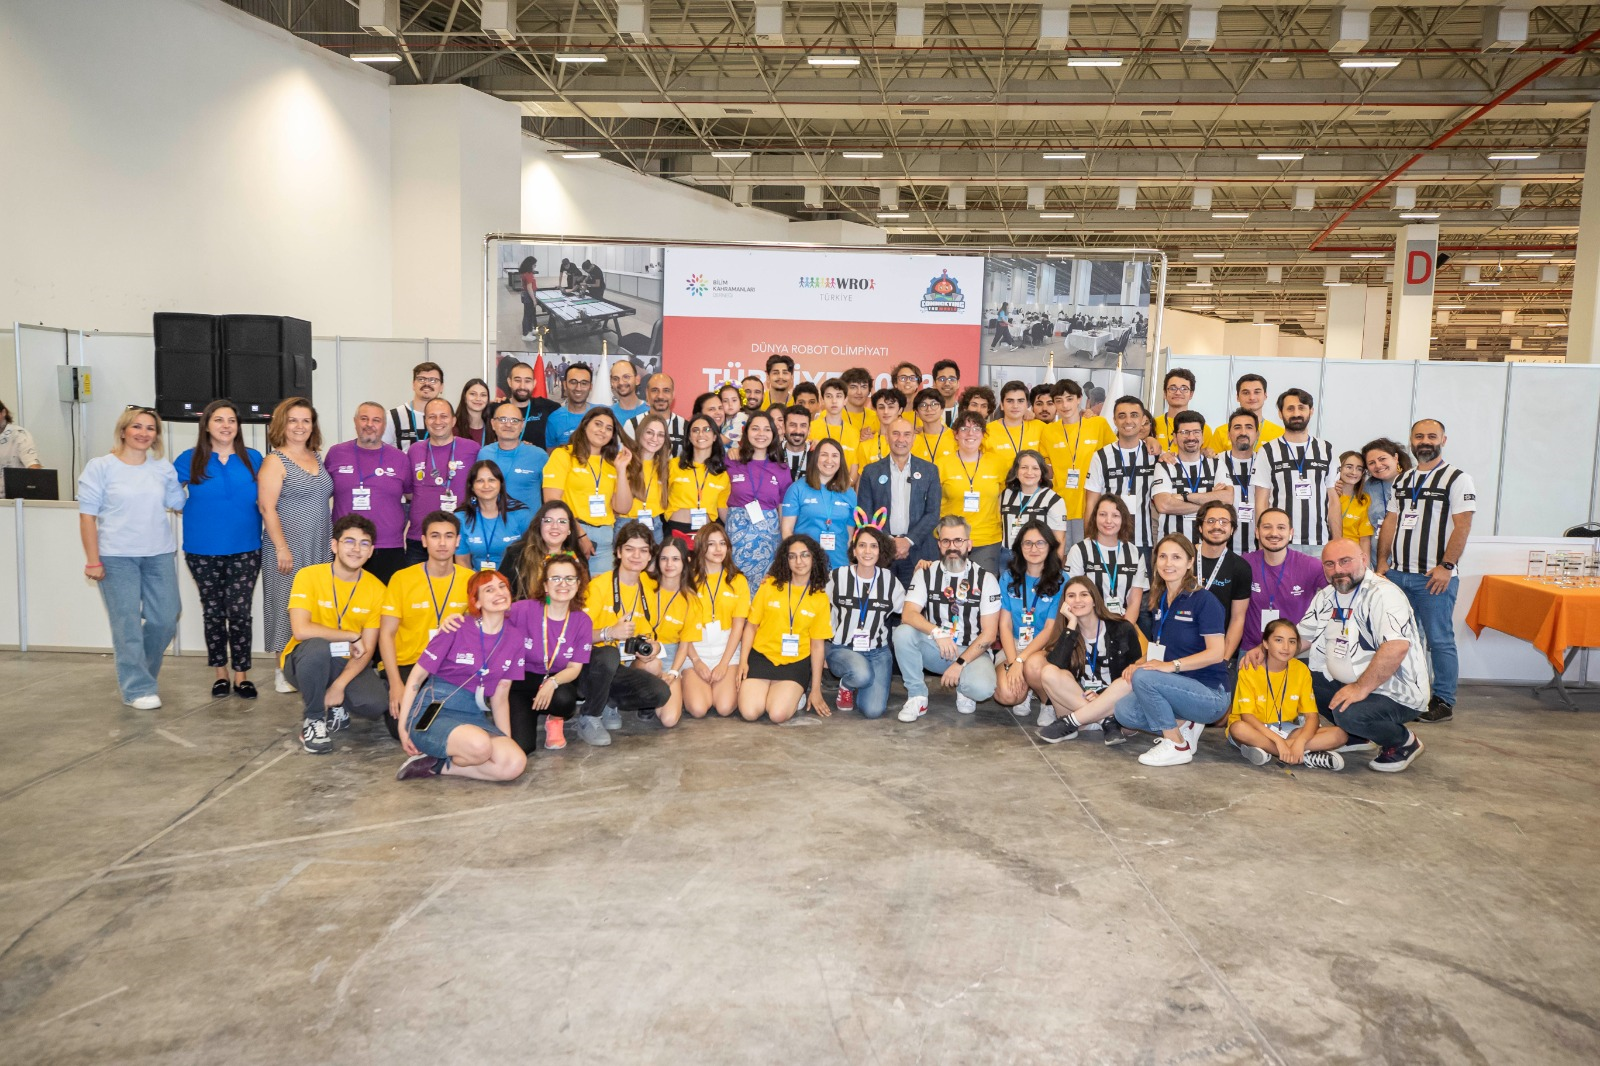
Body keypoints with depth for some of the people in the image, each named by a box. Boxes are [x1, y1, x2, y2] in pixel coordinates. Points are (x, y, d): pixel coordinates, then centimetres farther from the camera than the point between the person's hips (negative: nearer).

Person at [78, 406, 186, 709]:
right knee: (127, 623, -2)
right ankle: (137, 688, 7)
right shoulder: (100, 467, -2)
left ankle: (133, 673, 30)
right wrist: (92, 560, -8)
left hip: (160, 555, 4)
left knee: (165, 620, 6)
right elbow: (87, 516, -4)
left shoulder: (164, 469, 8)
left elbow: (180, 503, 13)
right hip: (116, 558, -4)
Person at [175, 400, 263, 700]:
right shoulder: (190, 459, 2)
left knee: (240, 612, -2)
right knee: (213, 612, 10)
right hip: (203, 551, 0)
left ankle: (241, 674, 9)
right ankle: (220, 673, 21)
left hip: (245, 550, 0)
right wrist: (195, 510, -1)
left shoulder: (253, 459, 5)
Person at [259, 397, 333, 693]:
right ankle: (285, 671, 10)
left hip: (321, 549, 6)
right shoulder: (275, 462, -5)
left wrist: (333, 539, 14)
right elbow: (267, 508, -11)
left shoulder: (318, 459, 13)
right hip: (289, 550, -5)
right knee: (288, 606, 0)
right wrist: (282, 548, -16)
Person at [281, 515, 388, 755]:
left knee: (376, 705, -25)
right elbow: (301, 630, -28)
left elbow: (367, 651, -7)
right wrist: (351, 636, -21)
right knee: (317, 646, -37)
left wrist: (339, 685, -21)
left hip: (347, 663, 2)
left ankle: (335, 706, 12)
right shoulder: (309, 575, -14)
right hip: (306, 660, -2)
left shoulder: (376, 589, -6)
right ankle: (313, 719, -13)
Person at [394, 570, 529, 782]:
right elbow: (417, 677, -2)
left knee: (516, 763, -22)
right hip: (434, 711, -5)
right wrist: (403, 726, -5)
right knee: (480, 745, -36)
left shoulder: (515, 637, 5)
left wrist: (506, 739, 6)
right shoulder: (458, 629, -7)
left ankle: (438, 765, -7)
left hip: (475, 715, 5)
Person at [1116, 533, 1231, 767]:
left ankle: (1177, 746, -14)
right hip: (1179, 689, 7)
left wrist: (1172, 665, -28)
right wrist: (1139, 663, -5)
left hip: (1210, 695, -7)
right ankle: (1183, 726, 4)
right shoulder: (1159, 603, 10)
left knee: (1143, 678, -29)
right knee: (1124, 711, -14)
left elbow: (1216, 653, -19)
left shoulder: (1204, 600, -12)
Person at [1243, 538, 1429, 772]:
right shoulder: (1326, 597, 9)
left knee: (1350, 713, -34)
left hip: (1395, 692, -9)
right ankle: (1355, 735, 10)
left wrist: (1361, 688, -35)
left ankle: (1404, 743, -1)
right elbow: (1302, 637, 15)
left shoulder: (1382, 593, -19)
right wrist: (1264, 650, -3)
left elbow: (1397, 646, -33)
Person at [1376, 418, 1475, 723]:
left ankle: (1443, 701, 7)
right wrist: (1382, 561, 7)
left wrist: (1446, 566, -17)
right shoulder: (1401, 480, 16)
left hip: (1434, 577, -5)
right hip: (1397, 573, 6)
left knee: (1439, 640, -1)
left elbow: (1462, 526, -9)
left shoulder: (1457, 479, -2)